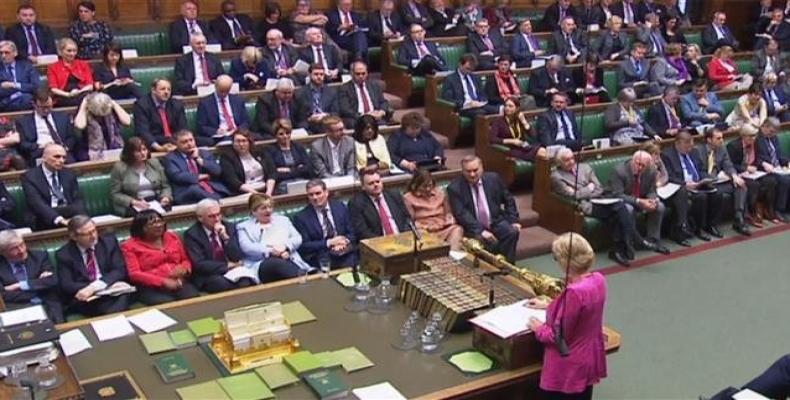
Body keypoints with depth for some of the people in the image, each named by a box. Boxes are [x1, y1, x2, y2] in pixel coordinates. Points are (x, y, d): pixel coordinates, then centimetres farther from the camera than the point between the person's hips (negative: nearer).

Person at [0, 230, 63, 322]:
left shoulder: (40, 256, 9)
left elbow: (52, 280, -2)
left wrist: (20, 285, -7)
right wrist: (39, 284, -4)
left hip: (46, 305, 0)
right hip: (16, 310, 0)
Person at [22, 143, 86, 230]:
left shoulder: (69, 175, 17)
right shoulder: (30, 176, 1)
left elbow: (78, 200, 8)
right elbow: (36, 204, -13)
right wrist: (59, 219, -30)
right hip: (45, 222, -5)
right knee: (75, 208, -33)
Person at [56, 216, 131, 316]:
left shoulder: (109, 241, 8)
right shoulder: (64, 254, 4)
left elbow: (120, 270, 0)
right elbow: (66, 285, -6)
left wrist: (96, 285, -19)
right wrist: (109, 284, -18)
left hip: (112, 292, 3)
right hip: (84, 298, -3)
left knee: (123, 294, -32)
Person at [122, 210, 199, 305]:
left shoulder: (173, 237, 16)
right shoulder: (130, 246, 4)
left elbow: (186, 260, 22)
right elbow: (134, 274, -6)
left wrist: (183, 269, -4)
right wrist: (164, 282, -17)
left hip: (179, 283, 3)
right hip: (151, 288, -3)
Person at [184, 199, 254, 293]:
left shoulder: (229, 227, 8)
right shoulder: (192, 234, -3)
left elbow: (237, 258, 2)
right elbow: (199, 264, -12)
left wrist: (226, 238, -13)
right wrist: (228, 265, -13)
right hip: (207, 276, -2)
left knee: (246, 282, -30)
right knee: (224, 284, -35)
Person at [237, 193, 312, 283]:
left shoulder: (283, 220, 29)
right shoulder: (244, 226, 19)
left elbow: (297, 238, 18)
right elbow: (247, 247, 1)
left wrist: (285, 246, -5)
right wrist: (271, 251, -14)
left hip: (289, 260, 3)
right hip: (263, 263, -3)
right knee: (275, 263, -39)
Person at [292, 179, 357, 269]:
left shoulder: (340, 207, 11)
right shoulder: (301, 217, 3)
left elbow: (352, 233, 11)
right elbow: (303, 246, -3)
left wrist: (343, 242, -12)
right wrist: (329, 242, -13)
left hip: (345, 254, 3)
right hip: (321, 259, -3)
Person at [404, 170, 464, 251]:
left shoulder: (440, 193, 18)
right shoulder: (409, 198, 5)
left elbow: (448, 213, 26)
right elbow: (411, 221, 1)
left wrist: (450, 219, 3)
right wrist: (425, 227, -14)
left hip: (444, 229, 3)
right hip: (425, 232, -3)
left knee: (457, 229, -30)